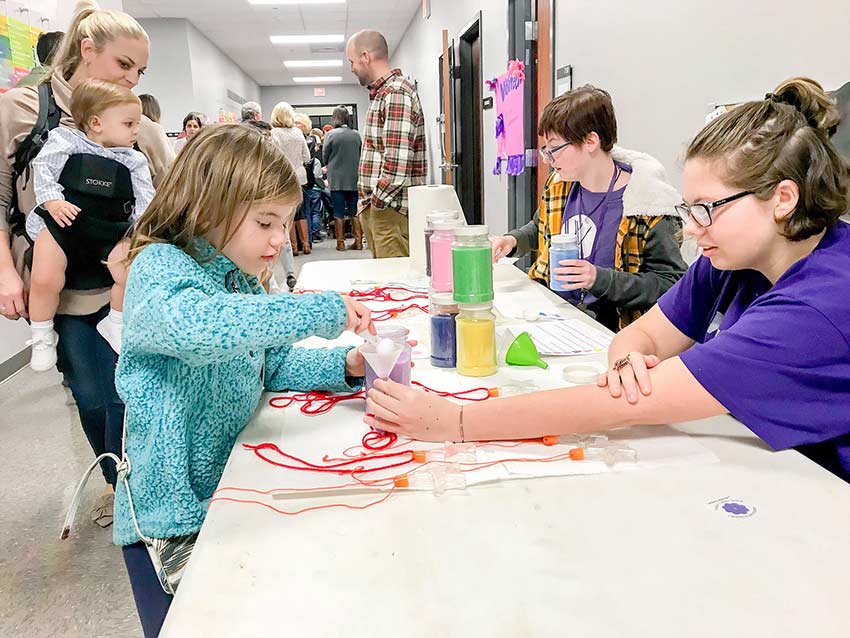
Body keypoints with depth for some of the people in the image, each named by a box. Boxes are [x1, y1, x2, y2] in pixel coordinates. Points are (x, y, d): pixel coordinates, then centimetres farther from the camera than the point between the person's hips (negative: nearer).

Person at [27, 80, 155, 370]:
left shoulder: (133, 160, 8)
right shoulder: (66, 140, 2)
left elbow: (145, 197, 4)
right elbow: (43, 168, 0)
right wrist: (53, 201, -13)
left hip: (111, 230, 2)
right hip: (63, 222, -2)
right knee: (45, 279, -16)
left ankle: (116, 323, 11)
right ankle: (42, 335, 13)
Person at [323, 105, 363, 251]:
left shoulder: (331, 134, -8)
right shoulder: (356, 135, 0)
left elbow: (325, 156, 0)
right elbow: (361, 155, 10)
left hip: (337, 179, -2)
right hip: (354, 178, 3)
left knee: (339, 213, 3)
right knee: (355, 212, 7)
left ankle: (340, 242, 5)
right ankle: (358, 241, 7)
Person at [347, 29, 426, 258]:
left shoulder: (397, 93, -13)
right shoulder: (382, 93, 20)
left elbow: (396, 162, -22)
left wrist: (378, 200, -13)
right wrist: (368, 201, 17)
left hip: (391, 211, -10)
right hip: (376, 207, 10)